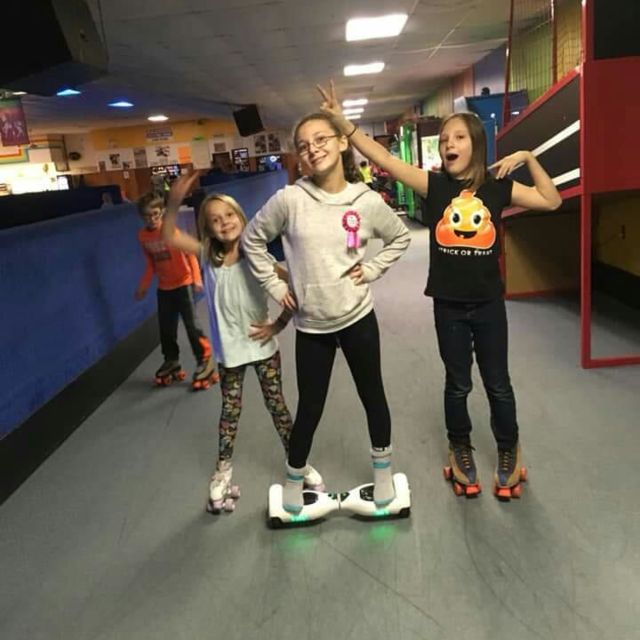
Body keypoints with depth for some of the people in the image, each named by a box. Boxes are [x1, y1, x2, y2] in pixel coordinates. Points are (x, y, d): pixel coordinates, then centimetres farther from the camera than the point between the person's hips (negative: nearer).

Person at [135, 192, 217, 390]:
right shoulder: (143, 236, -2)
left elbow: (190, 253, -21)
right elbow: (151, 264, 10)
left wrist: (197, 279, -31)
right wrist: (144, 286, 13)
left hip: (183, 284, -5)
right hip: (163, 288, 5)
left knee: (192, 324, -4)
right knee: (166, 328, 12)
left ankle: (205, 361, 8)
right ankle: (171, 362, 29)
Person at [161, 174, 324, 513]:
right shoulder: (208, 258, -5)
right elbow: (169, 237, -16)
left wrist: (278, 324, -13)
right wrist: (174, 201, -29)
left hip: (262, 345, -1)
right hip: (229, 349, 1)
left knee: (276, 405, 11)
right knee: (230, 410, 13)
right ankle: (222, 472, 30)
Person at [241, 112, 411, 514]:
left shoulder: (368, 202, -7)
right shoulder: (289, 200, -11)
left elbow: (400, 237, 10)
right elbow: (253, 240, 2)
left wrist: (372, 270, -2)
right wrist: (274, 286, -2)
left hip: (358, 318, 1)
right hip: (311, 325, -1)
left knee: (373, 395, 15)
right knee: (310, 407, 10)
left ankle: (383, 470, 39)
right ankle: (295, 479, 34)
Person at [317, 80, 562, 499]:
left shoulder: (497, 186, -3)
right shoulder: (434, 185, -5)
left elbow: (552, 201, 1)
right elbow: (383, 159, -13)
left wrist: (528, 158, -7)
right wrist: (342, 123, -21)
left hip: (489, 302, 0)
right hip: (449, 304, 0)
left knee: (498, 383, 14)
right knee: (457, 384, 16)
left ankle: (509, 450, 37)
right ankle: (461, 450, 38)